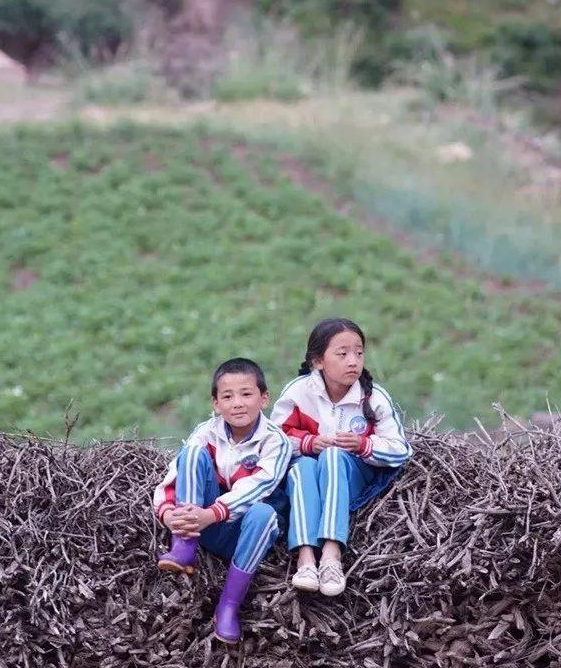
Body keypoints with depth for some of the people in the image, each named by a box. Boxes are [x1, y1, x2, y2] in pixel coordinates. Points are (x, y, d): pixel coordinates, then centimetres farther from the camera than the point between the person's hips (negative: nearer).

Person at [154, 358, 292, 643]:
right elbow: (169, 483, -10)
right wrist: (168, 514, -33)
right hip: (207, 526, 2)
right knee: (194, 451, -19)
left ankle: (229, 606, -27)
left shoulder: (275, 441, -11)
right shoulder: (207, 434, -4)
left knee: (263, 512, -38)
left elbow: (255, 488, -26)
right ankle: (184, 548, -28)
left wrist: (211, 515, -41)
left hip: (245, 528, -1)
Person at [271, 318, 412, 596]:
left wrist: (363, 445, -24)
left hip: (351, 476, -1)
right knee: (303, 464, -34)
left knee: (334, 456, -34)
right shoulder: (298, 391, -9)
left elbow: (400, 451, -6)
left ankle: (331, 552, -49)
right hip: (305, 472, 1)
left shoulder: (375, 398, -9)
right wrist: (308, 442, -21)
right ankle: (305, 557, -49)